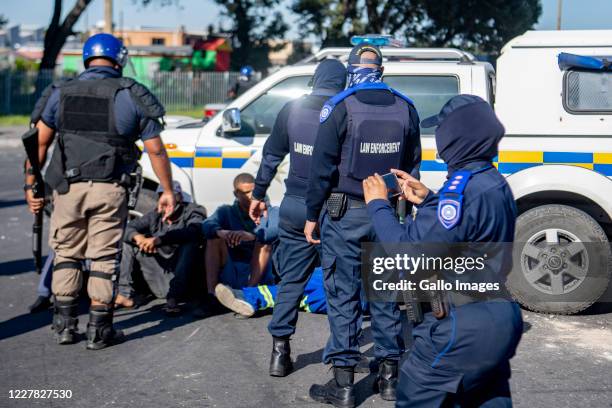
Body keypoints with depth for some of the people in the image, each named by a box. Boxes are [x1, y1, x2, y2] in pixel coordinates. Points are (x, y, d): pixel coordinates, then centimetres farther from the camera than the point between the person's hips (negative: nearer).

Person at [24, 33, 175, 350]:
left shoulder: (60, 93, 7)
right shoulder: (132, 96, 3)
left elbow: (39, 143, 3)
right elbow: (156, 149, 1)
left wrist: (31, 185, 9)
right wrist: (168, 191, 9)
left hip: (68, 188, 1)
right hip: (110, 190, -1)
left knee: (66, 253, 15)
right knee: (104, 258, 6)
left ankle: (65, 323, 17)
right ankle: (99, 329, 10)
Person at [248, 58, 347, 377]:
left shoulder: (292, 110, 3)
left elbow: (271, 155, 6)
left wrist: (258, 194, 15)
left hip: (295, 207, 2)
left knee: (291, 280, 9)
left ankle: (280, 350, 5)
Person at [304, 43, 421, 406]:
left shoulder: (341, 107, -9)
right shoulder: (405, 108, 5)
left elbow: (323, 167, -9)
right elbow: (412, 167, 11)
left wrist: (312, 215, -2)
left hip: (345, 215, -4)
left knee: (343, 296, 2)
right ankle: (389, 375, 20)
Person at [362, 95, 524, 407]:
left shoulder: (465, 187, -22)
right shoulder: (495, 183, 8)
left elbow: (410, 251, -23)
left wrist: (378, 205, -9)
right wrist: (428, 200, 14)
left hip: (465, 327, -10)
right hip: (500, 319, 10)